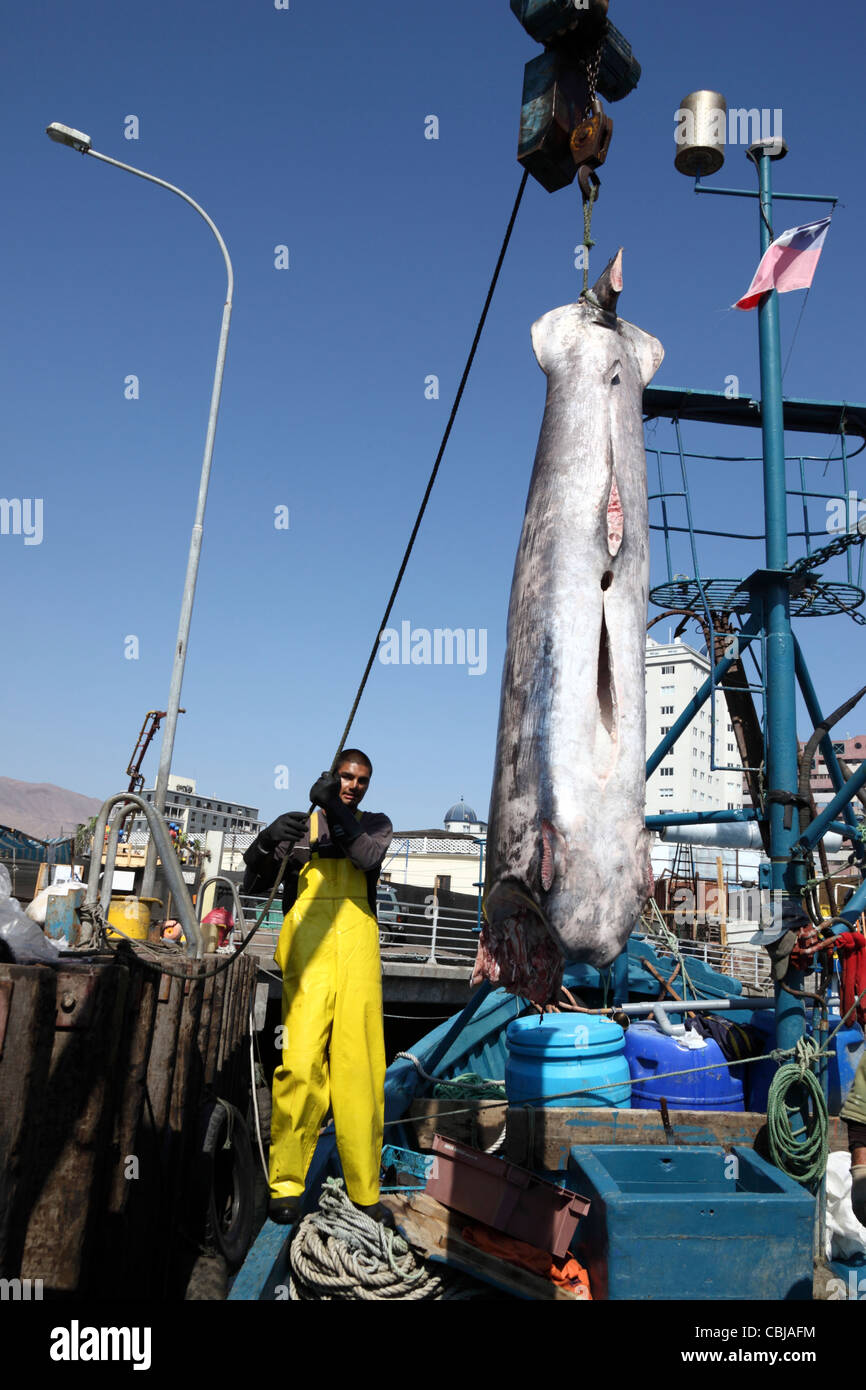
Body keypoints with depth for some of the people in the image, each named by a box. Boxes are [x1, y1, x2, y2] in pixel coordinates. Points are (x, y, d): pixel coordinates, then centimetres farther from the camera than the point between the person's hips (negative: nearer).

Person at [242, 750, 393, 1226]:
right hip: (308, 947, -1)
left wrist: (337, 811, -18)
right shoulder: (298, 825, 16)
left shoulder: (375, 824, 18)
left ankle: (364, 1190, 7)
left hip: (358, 949, 1)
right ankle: (285, 1184, -1)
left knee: (359, 1065, -1)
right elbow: (252, 886, 11)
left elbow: (369, 856, -6)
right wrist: (267, 843, -8)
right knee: (302, 1058, -12)